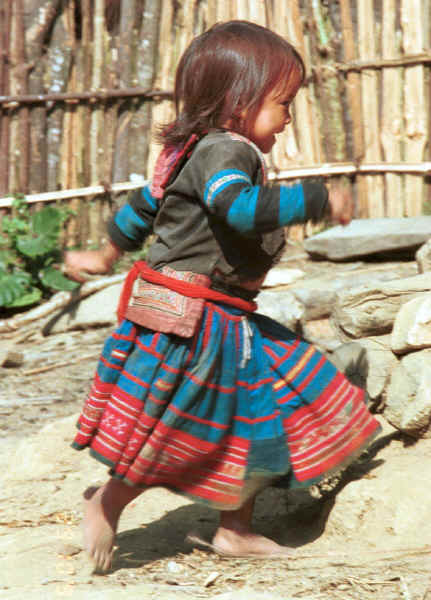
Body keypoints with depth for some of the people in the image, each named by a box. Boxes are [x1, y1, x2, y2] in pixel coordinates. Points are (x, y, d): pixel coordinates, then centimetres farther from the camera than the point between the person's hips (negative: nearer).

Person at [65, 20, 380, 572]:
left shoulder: (195, 154, 14)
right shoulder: (222, 151, -19)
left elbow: (146, 202, 25)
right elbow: (241, 207, -40)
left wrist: (106, 255, 38)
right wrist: (319, 199, -30)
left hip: (228, 323, 11)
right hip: (187, 324, -11)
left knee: (261, 414, 12)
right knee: (167, 434, 1)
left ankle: (235, 529, 21)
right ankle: (107, 503, 23)